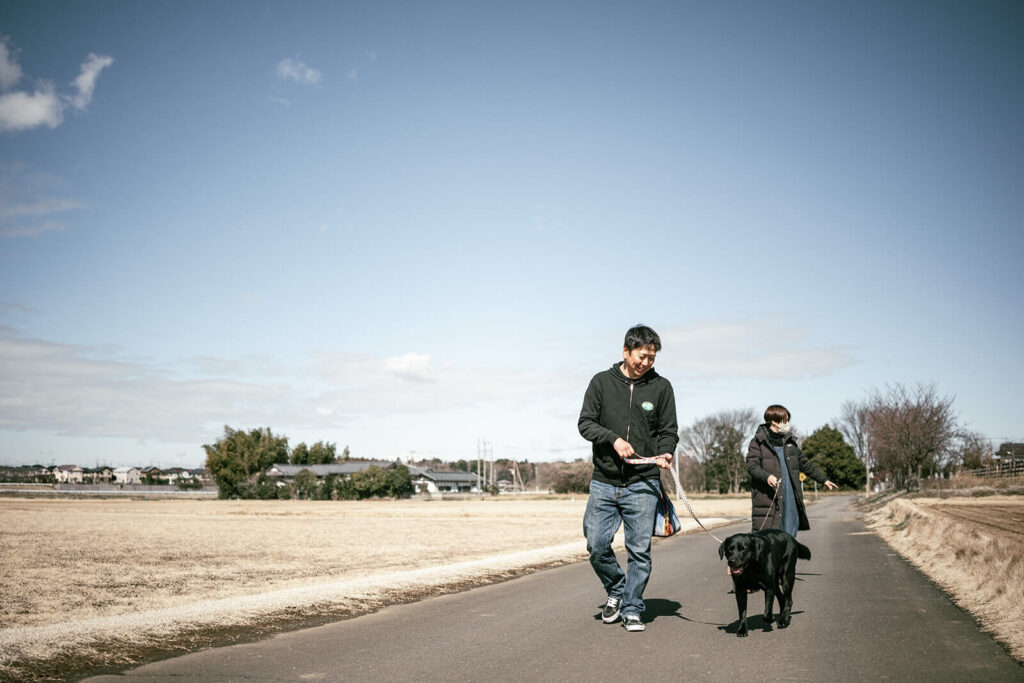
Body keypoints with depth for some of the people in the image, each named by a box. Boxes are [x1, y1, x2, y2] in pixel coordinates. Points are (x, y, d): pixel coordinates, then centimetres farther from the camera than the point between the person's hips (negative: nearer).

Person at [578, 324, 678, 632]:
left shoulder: (661, 387, 5)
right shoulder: (602, 382, 4)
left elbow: (668, 430, 7)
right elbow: (586, 422, 1)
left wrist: (665, 452, -14)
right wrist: (614, 439, -15)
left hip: (643, 484, 0)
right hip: (604, 482, 1)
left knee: (639, 551, 1)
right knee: (596, 545, 0)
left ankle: (632, 609, 16)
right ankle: (616, 589, 27)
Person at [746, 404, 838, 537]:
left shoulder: (790, 442, 18)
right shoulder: (758, 441, -1)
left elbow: (805, 465, 29)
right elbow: (751, 466, -11)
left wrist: (823, 479, 32)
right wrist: (767, 476, -29)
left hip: (791, 500, 6)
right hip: (768, 500, -6)